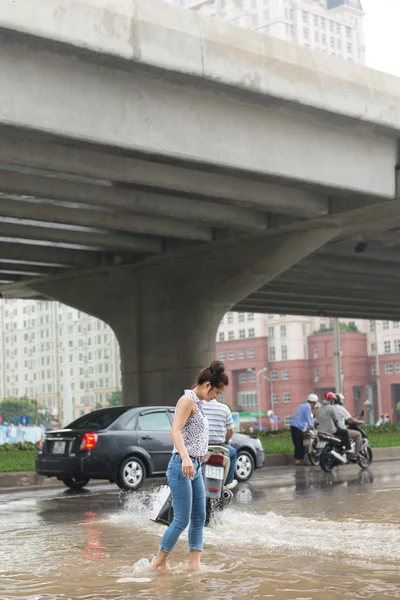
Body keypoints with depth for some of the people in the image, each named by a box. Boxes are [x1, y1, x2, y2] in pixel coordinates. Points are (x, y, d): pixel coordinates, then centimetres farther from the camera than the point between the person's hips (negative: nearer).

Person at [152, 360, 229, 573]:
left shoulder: (197, 403, 17)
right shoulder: (187, 400, -11)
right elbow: (176, 431, -24)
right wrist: (185, 458, -38)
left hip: (195, 467, 10)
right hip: (182, 467, -10)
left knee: (199, 518, 8)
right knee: (182, 520, -8)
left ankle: (194, 563, 11)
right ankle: (159, 563, 1)